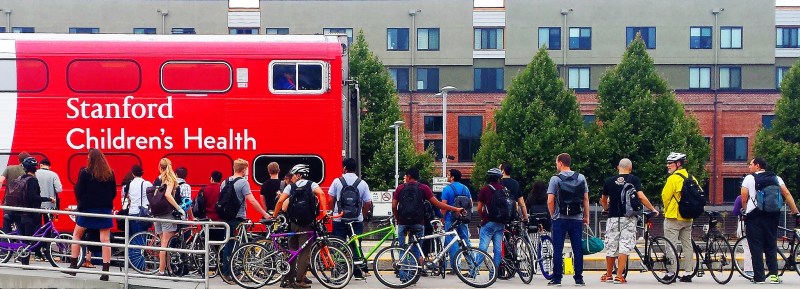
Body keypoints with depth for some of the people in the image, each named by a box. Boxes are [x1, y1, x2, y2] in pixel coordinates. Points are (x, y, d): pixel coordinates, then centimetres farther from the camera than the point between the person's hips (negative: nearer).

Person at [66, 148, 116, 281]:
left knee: (77, 235, 16)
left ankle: (73, 265, 15)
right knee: (105, 239, 2)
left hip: (88, 208, -2)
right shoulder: (110, 173, 2)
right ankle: (105, 271, -3)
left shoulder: (85, 172, -9)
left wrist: (81, 203, 10)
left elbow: (79, 191, -7)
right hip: (105, 209, 3)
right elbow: (113, 193, 8)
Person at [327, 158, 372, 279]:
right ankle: (357, 272, 9)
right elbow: (368, 203, -1)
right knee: (356, 246, 9)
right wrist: (362, 215, 14)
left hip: (339, 220, -1)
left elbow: (330, 200, -4)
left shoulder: (337, 181, -4)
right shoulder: (362, 183, -1)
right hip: (357, 220, 1)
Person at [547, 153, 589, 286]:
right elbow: (586, 199, 5)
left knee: (558, 250, 2)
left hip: (560, 219, -2)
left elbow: (550, 200, -8)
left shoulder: (555, 179, -5)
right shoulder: (581, 178, 5)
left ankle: (557, 279, 1)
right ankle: (579, 278, 4)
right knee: (578, 250, 5)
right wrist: (586, 217, 12)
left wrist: (552, 215, 6)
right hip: (577, 219, 2)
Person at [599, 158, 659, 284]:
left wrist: (606, 208, 39)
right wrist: (653, 209, 0)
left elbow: (603, 200, 19)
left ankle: (608, 275, 20)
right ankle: (619, 276, -9)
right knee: (624, 247, -3)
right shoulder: (634, 180, 0)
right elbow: (641, 197, -10)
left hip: (613, 218, 2)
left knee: (611, 247, 10)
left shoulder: (609, 181, 6)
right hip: (628, 217, -2)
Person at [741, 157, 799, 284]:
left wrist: (746, 212, 12)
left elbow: (744, 199, -5)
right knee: (771, 246, 11)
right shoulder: (776, 178, 9)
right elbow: (787, 194, 0)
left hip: (754, 217, -3)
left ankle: (759, 277, -2)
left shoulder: (749, 178, -2)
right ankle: (773, 274, 1)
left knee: (756, 247, 1)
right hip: (772, 216, 4)